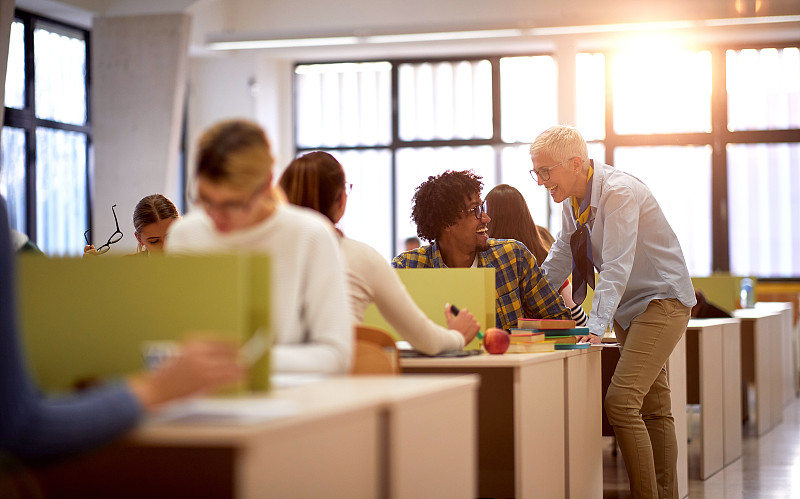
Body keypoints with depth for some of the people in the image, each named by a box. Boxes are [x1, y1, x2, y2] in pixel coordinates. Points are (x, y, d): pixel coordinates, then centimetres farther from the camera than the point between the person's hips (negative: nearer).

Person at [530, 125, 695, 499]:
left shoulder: (618, 192, -23)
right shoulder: (573, 200, 3)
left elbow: (616, 267, -31)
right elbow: (558, 262, 9)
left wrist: (596, 327, -39)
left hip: (663, 299, -9)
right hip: (627, 305, 9)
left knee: (621, 402, -20)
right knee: (654, 408, 13)